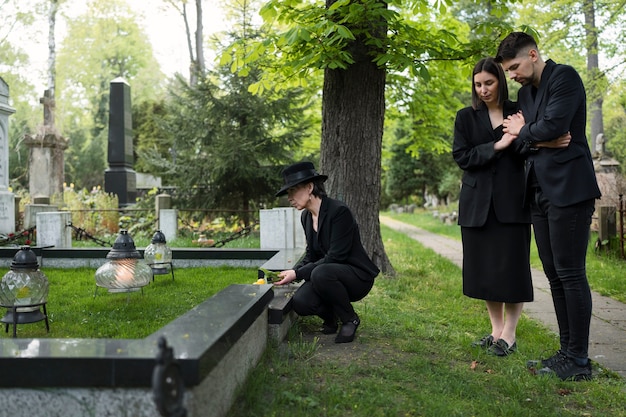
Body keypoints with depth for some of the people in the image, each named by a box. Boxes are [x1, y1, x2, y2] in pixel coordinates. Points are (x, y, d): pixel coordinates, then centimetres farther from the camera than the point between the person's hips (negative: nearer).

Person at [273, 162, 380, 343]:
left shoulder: (339, 211, -21)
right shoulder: (306, 216, 4)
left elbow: (335, 257, -24)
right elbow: (311, 255, 10)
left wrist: (298, 274, -24)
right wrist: (291, 273, -8)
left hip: (357, 276, -6)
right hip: (326, 273, 6)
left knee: (320, 273, -37)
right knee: (300, 302, -23)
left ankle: (350, 319, -11)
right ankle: (331, 317, 11)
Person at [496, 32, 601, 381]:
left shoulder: (564, 77, -6)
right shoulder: (526, 93, 19)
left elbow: (553, 126, -18)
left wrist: (522, 132, 0)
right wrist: (531, 138, -6)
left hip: (568, 190, -9)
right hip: (540, 192, 9)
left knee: (570, 273, -6)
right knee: (555, 274, 10)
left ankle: (579, 361, 1)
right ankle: (567, 351, 18)